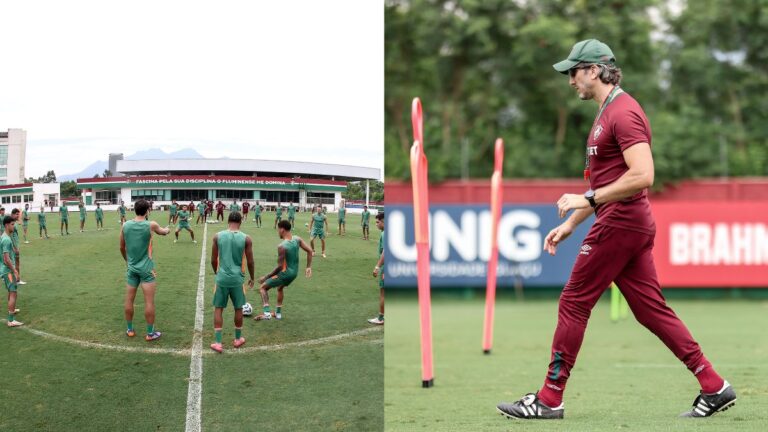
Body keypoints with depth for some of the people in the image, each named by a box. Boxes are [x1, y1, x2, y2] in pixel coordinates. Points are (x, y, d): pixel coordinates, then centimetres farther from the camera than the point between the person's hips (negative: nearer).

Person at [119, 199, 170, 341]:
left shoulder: (125, 225, -3)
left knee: (129, 300, 13)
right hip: (146, 268, -4)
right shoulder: (151, 225, -11)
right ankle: (150, 333, 5)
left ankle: (130, 330, 21)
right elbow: (163, 232, 12)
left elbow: (122, 247, 9)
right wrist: (167, 229, 37)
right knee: (149, 301, 1)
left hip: (132, 268, 4)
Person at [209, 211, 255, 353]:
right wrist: (252, 278, 16)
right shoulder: (246, 239, -6)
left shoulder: (218, 236, -3)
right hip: (237, 278, 0)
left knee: (218, 309, 8)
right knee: (238, 309, 17)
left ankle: (218, 343, 4)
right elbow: (250, 261, -1)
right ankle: (238, 339, 29)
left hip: (222, 278, 0)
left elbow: (213, 260, 3)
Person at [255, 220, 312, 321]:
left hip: (285, 273, -7)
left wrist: (266, 277, -18)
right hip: (294, 273, 7)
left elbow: (280, 266, -26)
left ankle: (266, 313, -4)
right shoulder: (297, 240, -5)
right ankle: (278, 313, 40)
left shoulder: (282, 246, -26)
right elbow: (309, 251, 1)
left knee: (263, 288, 8)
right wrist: (309, 267, 9)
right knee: (280, 288, 35)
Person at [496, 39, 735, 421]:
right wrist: (570, 224, 22)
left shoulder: (623, 113, -14)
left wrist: (587, 199, -20)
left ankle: (549, 400, 2)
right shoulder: (607, 113, 19)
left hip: (619, 224, -10)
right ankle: (714, 388, 7)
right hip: (631, 227, 10)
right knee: (651, 309, 8)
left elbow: (642, 176, -25)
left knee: (573, 303, -4)